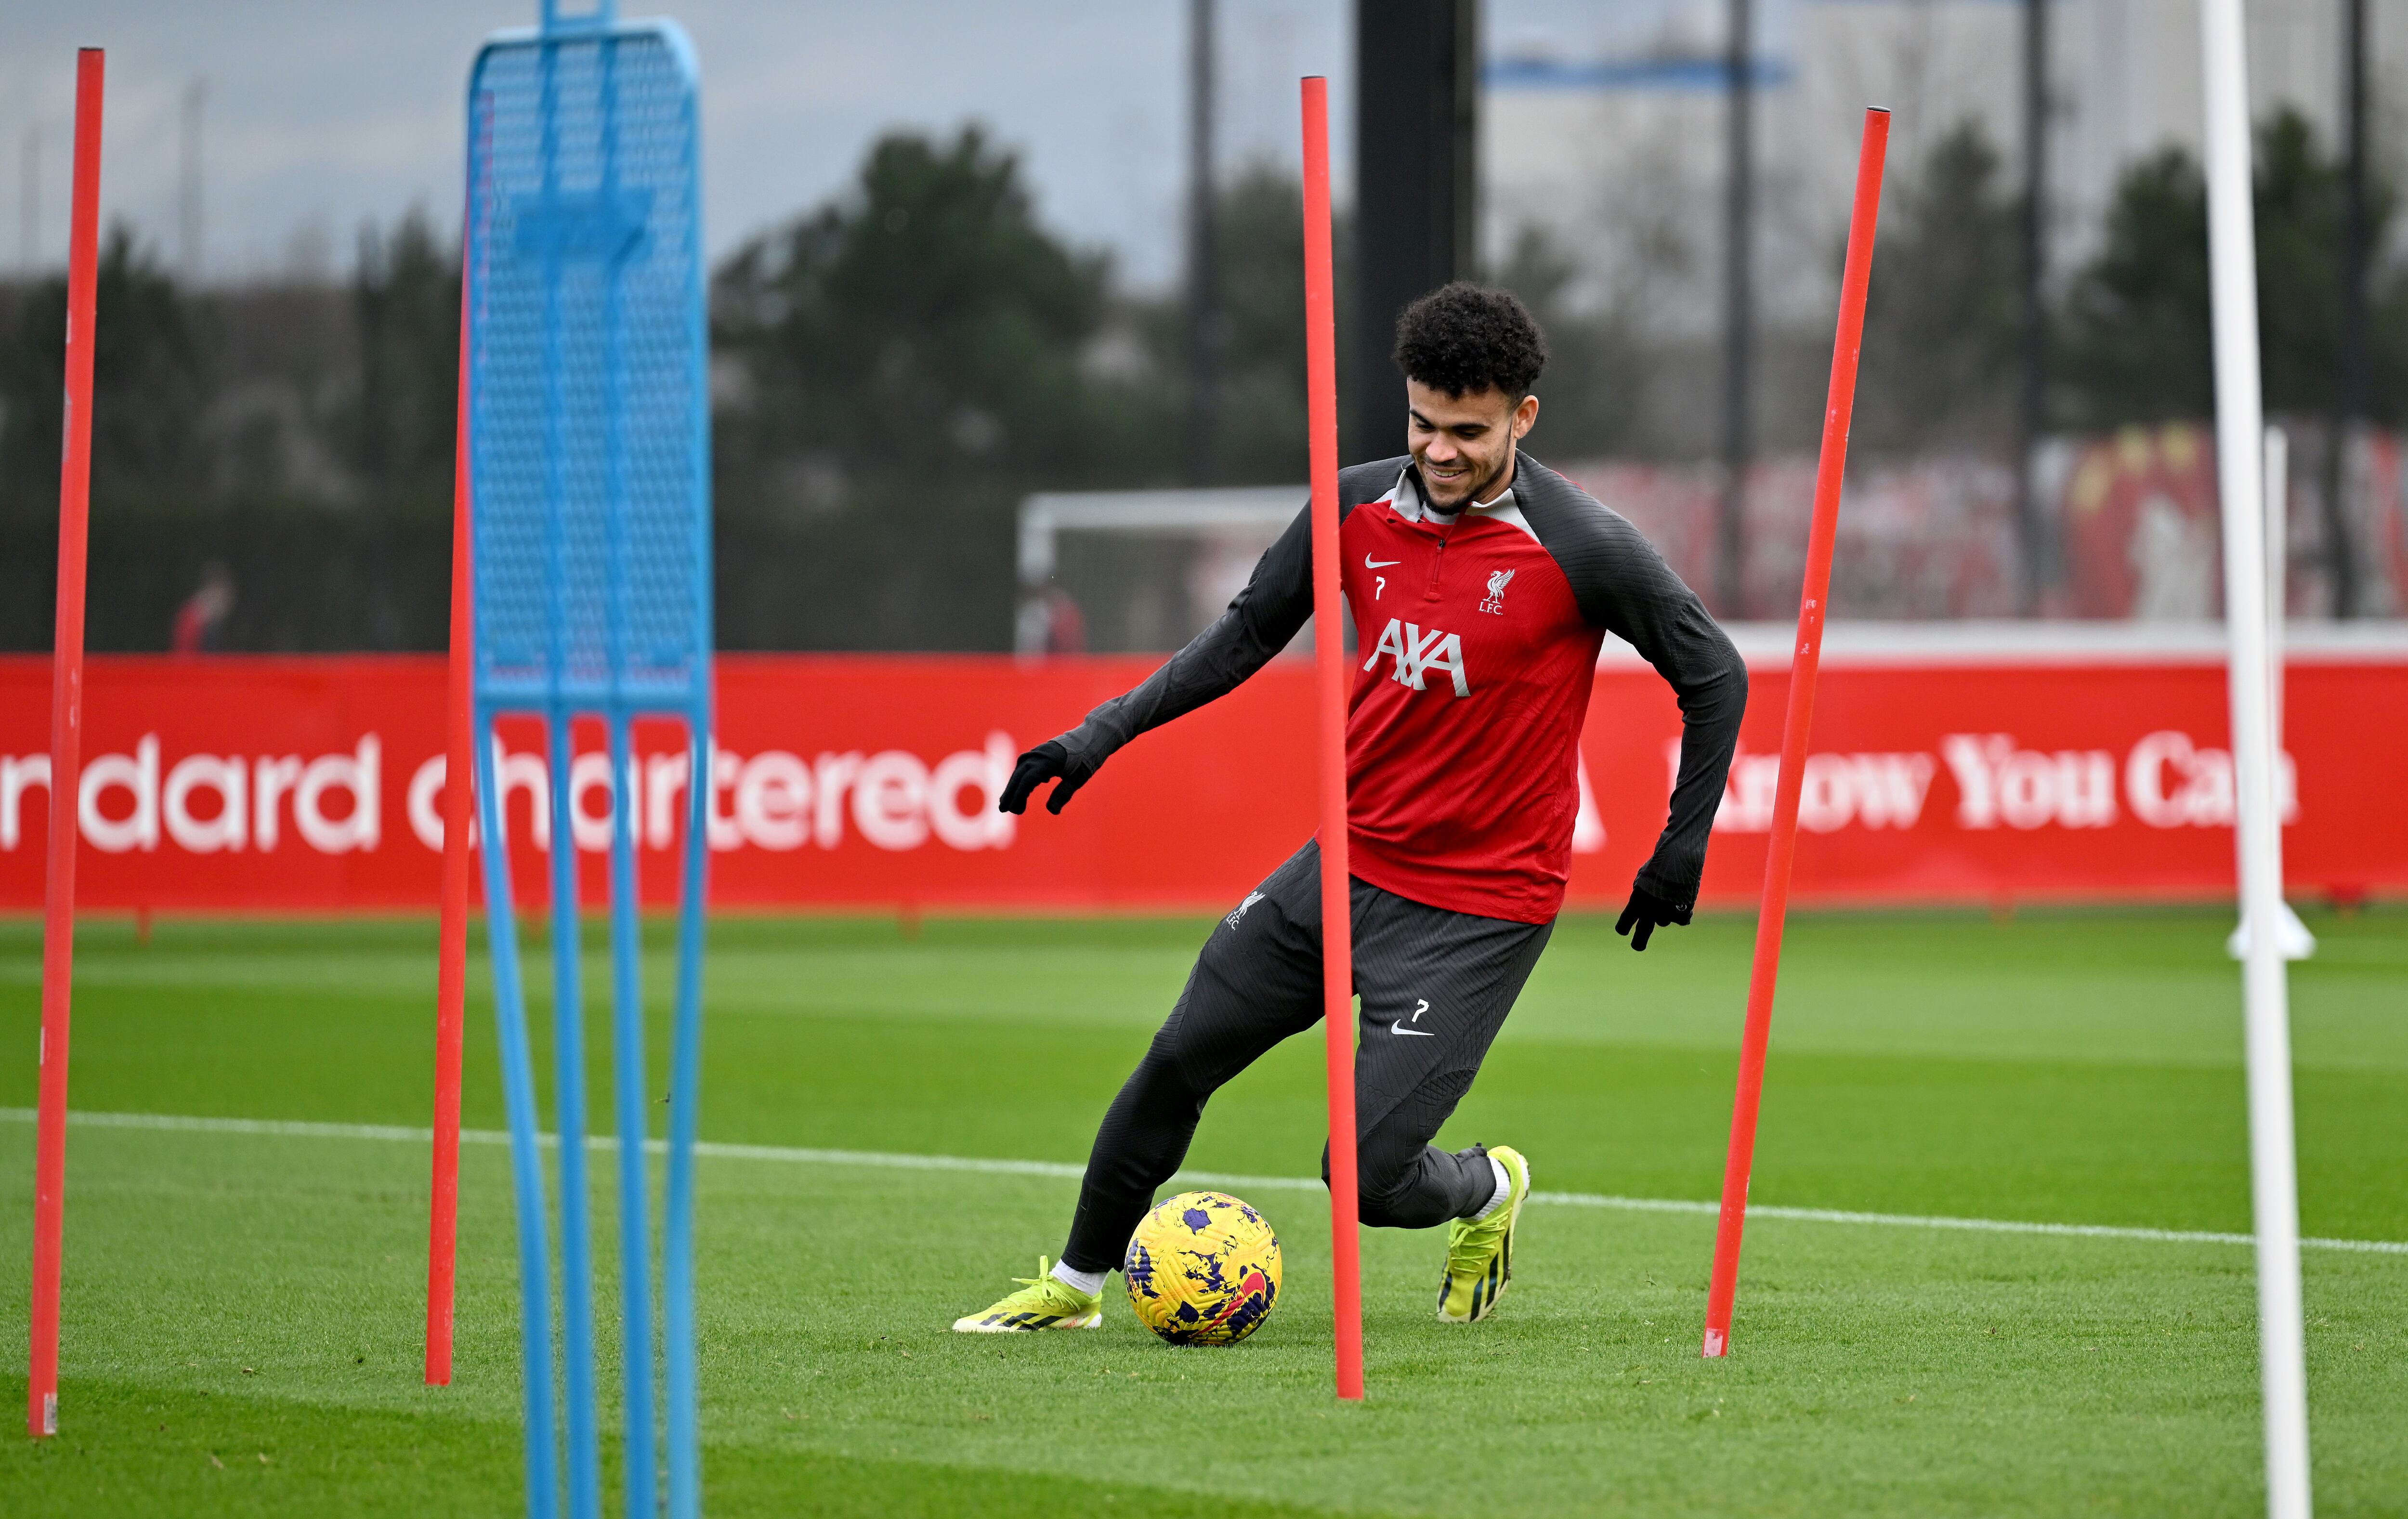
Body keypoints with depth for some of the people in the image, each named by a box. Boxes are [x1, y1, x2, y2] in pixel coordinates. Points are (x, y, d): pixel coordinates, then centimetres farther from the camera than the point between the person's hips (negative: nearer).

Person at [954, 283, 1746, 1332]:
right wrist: (1105, 733, 5)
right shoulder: (1357, 508, -3)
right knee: (1177, 1065, 10)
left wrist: (1681, 851, -3)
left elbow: (1714, 677, -6)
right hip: (1349, 862, 5)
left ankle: (1488, 1192, 25)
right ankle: (1075, 1285, 31)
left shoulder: (1582, 549, -17)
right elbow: (1249, 633, 12)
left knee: (1367, 1177, -10)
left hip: (1481, 911, -5)